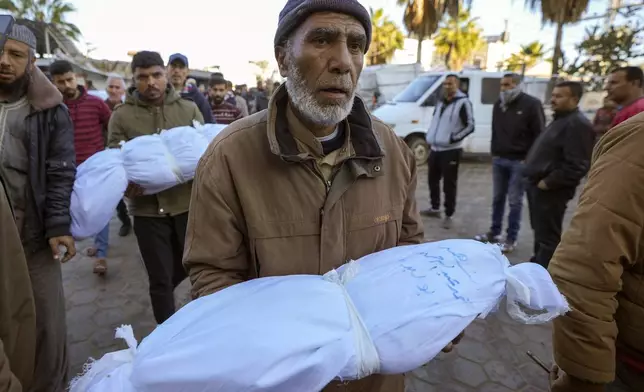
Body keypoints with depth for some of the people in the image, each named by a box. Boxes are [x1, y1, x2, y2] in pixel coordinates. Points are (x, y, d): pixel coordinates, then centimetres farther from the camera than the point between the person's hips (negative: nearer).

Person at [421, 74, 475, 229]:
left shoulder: (463, 102, -9)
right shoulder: (441, 102, 14)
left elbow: (470, 126, -13)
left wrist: (454, 138, -19)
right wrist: (430, 137, 12)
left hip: (451, 151, -7)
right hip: (435, 148, 7)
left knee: (449, 185, -2)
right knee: (433, 180, 15)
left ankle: (448, 215, 8)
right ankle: (435, 208, 31)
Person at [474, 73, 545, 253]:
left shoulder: (531, 104, -8)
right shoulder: (498, 104, 12)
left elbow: (539, 134, -8)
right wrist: (494, 153, 14)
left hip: (519, 161, -6)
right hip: (499, 159, 6)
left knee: (515, 201, 0)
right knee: (498, 198, 13)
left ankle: (511, 239, 9)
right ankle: (494, 232, 25)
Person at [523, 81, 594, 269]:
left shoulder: (578, 124, -17)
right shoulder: (560, 119, 16)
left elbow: (576, 166, -25)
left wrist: (548, 183, -19)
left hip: (550, 190, -10)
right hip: (537, 185, 10)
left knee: (548, 236, 0)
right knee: (539, 231, 22)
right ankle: (536, 265, 36)